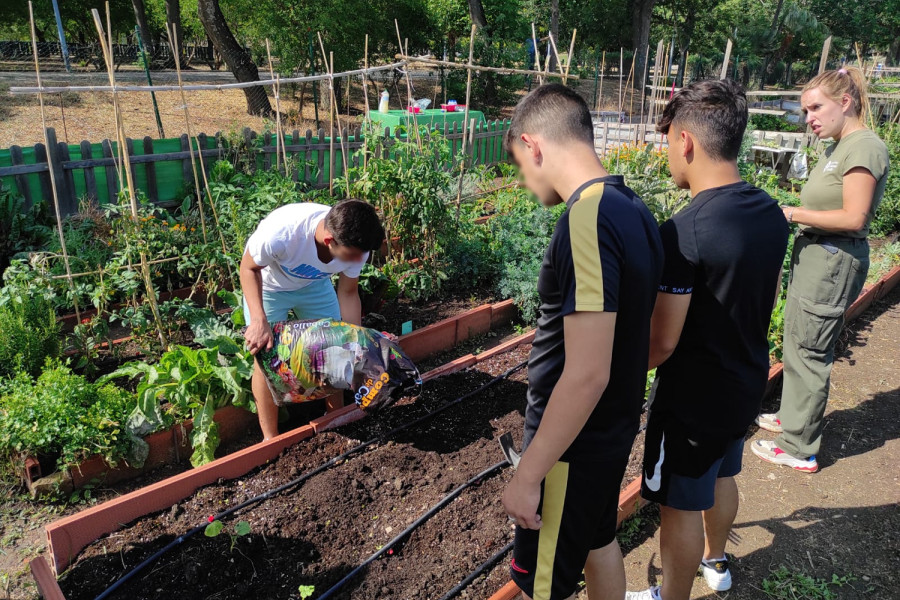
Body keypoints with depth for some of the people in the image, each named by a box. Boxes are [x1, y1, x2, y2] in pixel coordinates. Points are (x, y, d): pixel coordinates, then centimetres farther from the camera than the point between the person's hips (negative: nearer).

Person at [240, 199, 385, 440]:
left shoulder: (355, 242, -30)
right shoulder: (281, 232, -44)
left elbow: (348, 293, -13)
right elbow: (249, 268, -24)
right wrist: (259, 320, -37)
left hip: (314, 283, 4)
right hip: (269, 286, -3)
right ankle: (271, 438, 10)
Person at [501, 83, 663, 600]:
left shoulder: (588, 220, -27)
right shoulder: (633, 209, 2)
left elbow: (587, 373, -29)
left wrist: (528, 476, -21)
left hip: (575, 442, -9)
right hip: (614, 427, 9)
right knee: (599, 542, 28)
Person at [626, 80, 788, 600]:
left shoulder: (683, 232, -29)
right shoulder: (771, 213, -4)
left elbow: (662, 343, -25)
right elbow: (765, 298, 9)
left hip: (694, 400, -8)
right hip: (748, 384, 8)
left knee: (682, 506, 12)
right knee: (721, 477, 29)